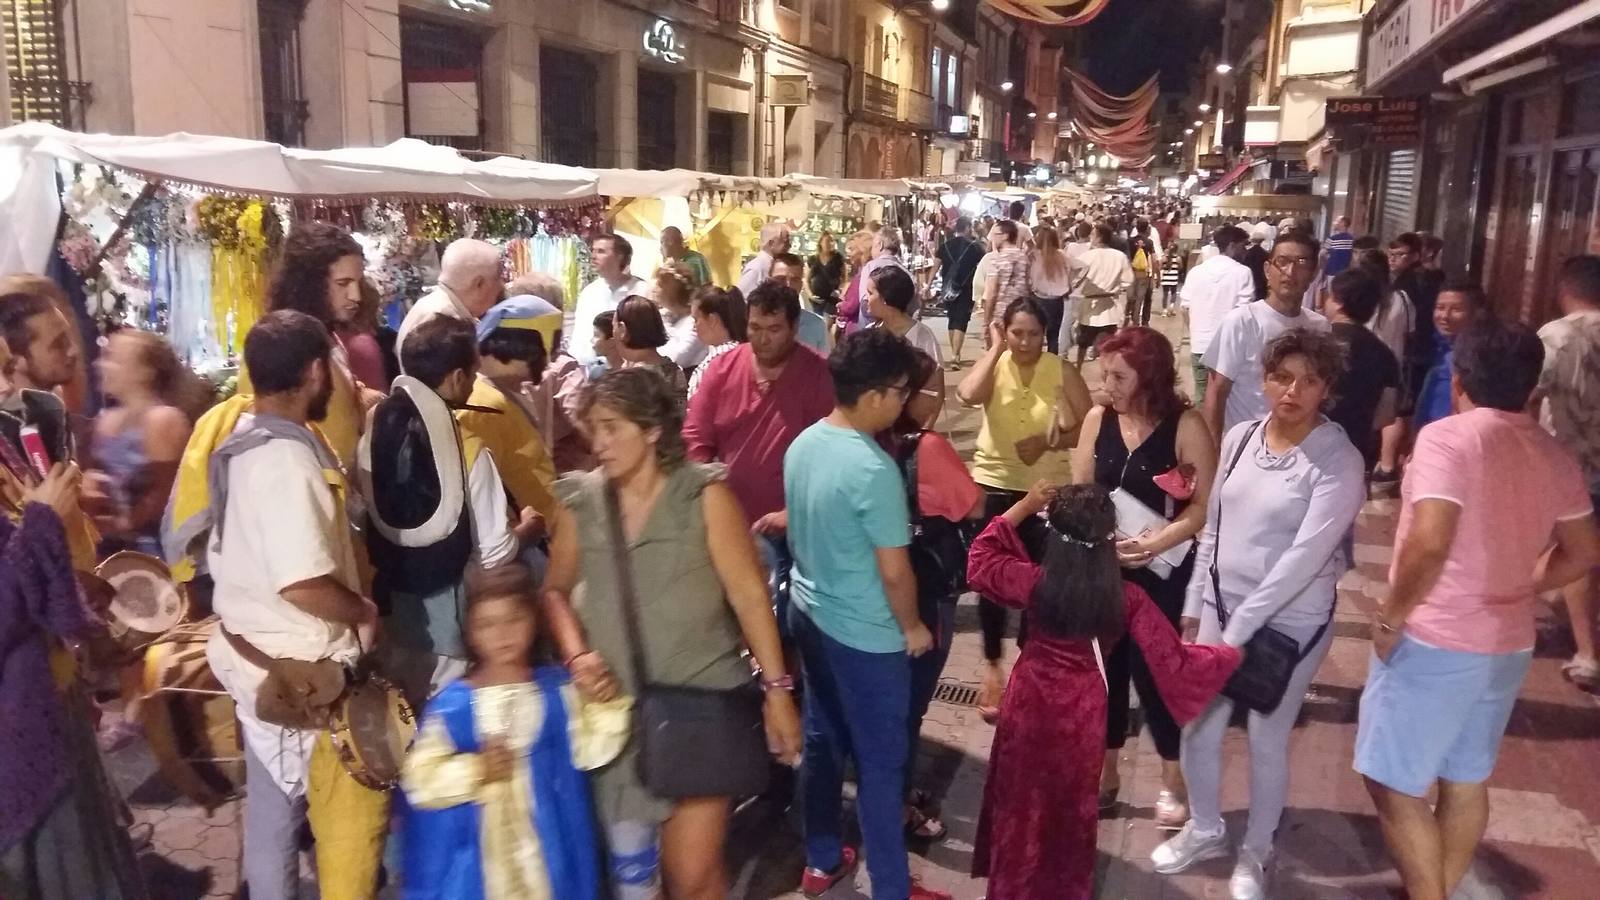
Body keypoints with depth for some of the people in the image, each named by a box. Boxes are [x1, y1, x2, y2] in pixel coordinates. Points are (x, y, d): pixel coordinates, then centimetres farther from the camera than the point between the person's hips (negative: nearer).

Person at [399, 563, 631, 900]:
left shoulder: (556, 690, -2)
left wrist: (603, 703, -17)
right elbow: (419, 778, -9)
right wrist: (476, 771, -20)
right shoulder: (453, 704, -9)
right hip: (476, 852, -1)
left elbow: (589, 752, -5)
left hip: (545, 843, 2)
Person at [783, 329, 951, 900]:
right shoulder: (874, 469, -27)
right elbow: (895, 572, -21)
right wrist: (913, 628, -5)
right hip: (864, 635, -8)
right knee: (881, 763, 7)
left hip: (808, 614, 8)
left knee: (821, 742, 21)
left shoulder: (803, 444, -2)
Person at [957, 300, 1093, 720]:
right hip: (995, 484, 0)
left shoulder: (1062, 371, -6)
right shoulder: (994, 366, -7)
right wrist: (995, 348, -19)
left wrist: (1049, 440, -22)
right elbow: (968, 394, -29)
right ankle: (992, 666, 25)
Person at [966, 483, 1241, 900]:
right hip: (1082, 714, 0)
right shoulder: (1127, 598, -19)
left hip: (1029, 705, 0)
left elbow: (980, 560, -1)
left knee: (1022, 802, 20)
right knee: (1070, 804, 21)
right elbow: (1173, 661, -15)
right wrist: (1230, 655, 1)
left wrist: (1023, 507, -1)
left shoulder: (1035, 581, -18)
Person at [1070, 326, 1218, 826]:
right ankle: (1104, 773, 30)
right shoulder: (1098, 419, 0)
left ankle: (1172, 780, 25)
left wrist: (1154, 542, -25)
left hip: (1160, 570, -4)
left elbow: (1205, 505, -15)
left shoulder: (1185, 425, -12)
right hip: (1101, 565, 4)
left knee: (1151, 667, 2)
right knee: (1105, 666, 12)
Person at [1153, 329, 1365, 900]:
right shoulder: (1240, 438, 0)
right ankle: (1204, 829, 36)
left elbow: (1307, 556, -21)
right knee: (1197, 726, 11)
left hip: (1291, 620, -5)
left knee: (1266, 741, 7)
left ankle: (1256, 853, 31)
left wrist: (1240, 629, -21)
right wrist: (1195, 605, 9)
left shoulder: (1338, 461, -16)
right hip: (1222, 604, 5)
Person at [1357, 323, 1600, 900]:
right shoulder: (1553, 456, 6)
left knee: (1393, 785, 3)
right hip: (1509, 645, 8)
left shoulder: (1447, 437, -18)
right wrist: (1520, 589, 18)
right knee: (1465, 781, 20)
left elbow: (1430, 543, -29)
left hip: (1434, 642, -8)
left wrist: (1392, 614, -17)